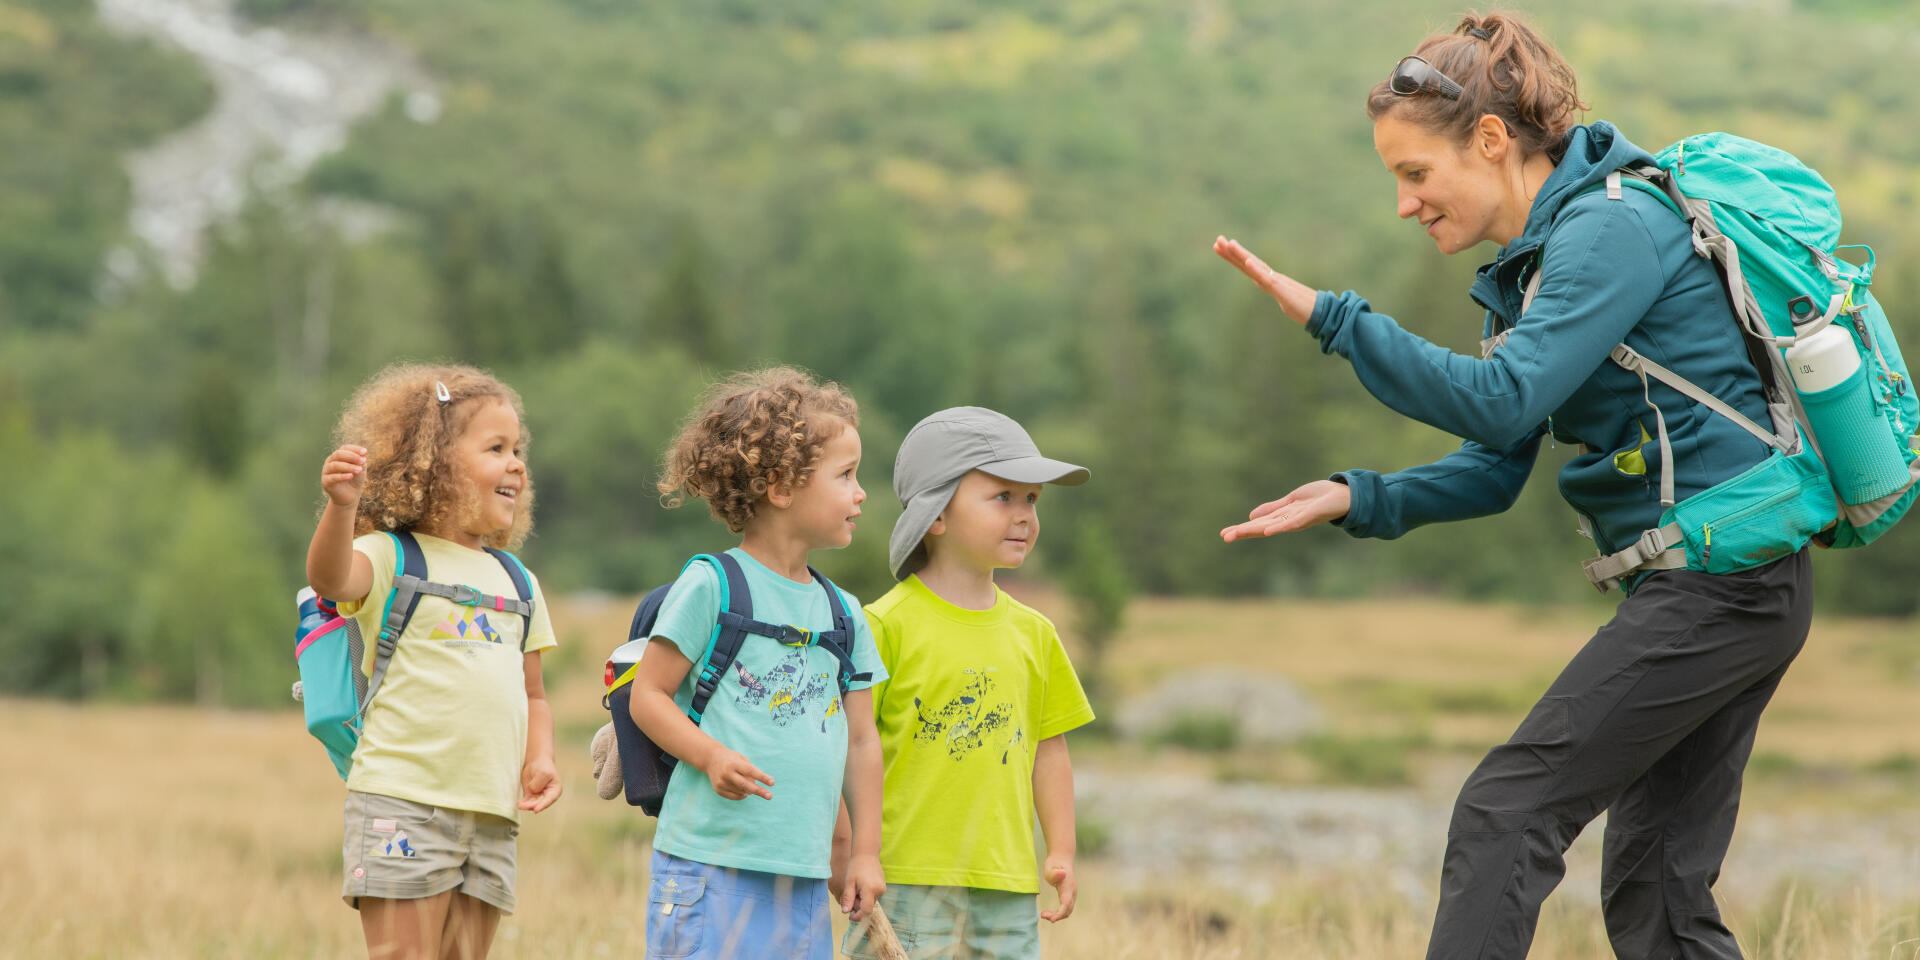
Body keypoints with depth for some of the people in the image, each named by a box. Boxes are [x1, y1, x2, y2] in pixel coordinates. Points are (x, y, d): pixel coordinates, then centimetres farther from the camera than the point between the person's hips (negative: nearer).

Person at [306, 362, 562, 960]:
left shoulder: (515, 582, 18)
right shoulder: (389, 558, -2)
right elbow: (330, 579, -25)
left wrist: (540, 757, 4)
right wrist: (342, 506, -44)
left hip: (492, 816, 6)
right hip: (402, 799, -6)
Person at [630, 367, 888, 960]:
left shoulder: (844, 613, 13)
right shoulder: (710, 587, -5)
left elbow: (860, 738, 17)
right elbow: (648, 696, -4)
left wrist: (867, 851, 14)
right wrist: (711, 756, -19)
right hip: (710, 861, -6)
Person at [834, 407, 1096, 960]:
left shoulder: (1031, 634, 11)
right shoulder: (886, 625, -6)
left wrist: (1061, 854, 13)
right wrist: (842, 847, -9)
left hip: (1008, 887, 5)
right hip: (906, 878, -5)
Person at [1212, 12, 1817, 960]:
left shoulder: (1612, 226, -14)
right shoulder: (1528, 259, 15)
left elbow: (1504, 404, -24)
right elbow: (1497, 469, 15)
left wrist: (1330, 316, -21)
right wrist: (1361, 499, -1)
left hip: (1716, 585, -10)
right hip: (1737, 590, 10)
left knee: (1505, 812, -11)